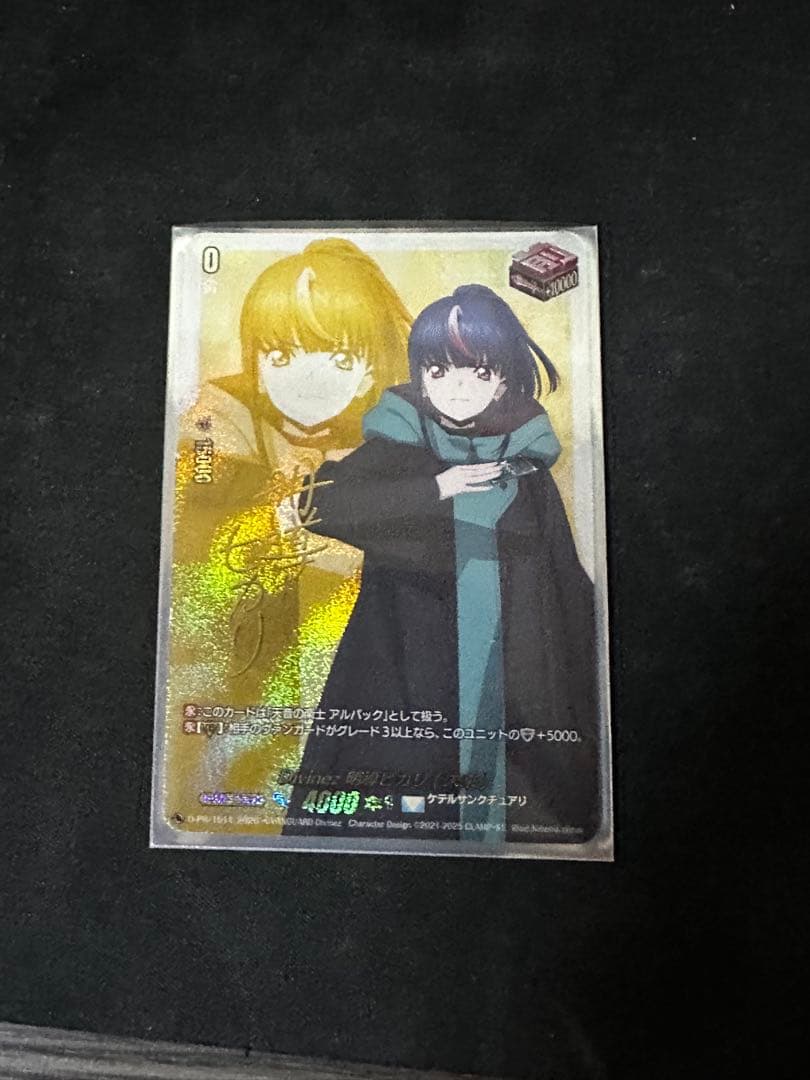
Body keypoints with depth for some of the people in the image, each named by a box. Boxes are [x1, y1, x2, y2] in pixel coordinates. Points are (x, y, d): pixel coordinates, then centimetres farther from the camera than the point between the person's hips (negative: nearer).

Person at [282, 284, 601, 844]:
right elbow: (320, 506, -18)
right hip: (412, 685, -1)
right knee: (400, 800, 2)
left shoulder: (528, 468, 3)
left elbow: (567, 582, 8)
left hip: (509, 685, 2)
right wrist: (434, 490, -20)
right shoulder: (396, 452, -2)